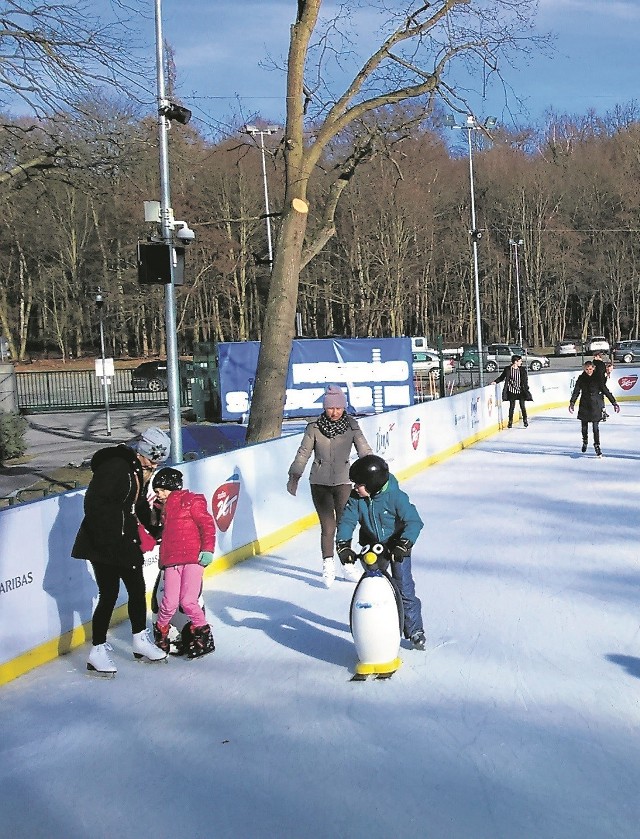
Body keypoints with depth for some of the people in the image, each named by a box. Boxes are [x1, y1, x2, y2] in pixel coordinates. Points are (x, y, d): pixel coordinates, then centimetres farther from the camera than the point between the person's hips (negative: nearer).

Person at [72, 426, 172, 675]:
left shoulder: (137, 470, 11)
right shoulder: (115, 467, -20)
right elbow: (94, 503, -25)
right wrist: (106, 541, -26)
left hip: (126, 541, 9)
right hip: (103, 545, -9)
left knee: (137, 589, 14)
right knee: (109, 595, -5)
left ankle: (141, 641, 29)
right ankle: (97, 652, 7)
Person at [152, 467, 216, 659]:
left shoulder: (192, 501, 0)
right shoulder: (165, 508, 22)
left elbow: (207, 524, -5)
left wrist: (207, 549, -12)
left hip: (194, 558, -5)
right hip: (172, 562, 5)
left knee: (187, 601, -11)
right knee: (169, 603, -4)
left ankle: (203, 635, 8)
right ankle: (160, 631, 21)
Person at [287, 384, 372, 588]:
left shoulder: (351, 425, -3)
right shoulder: (314, 426, -6)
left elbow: (364, 450, -3)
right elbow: (304, 453, 0)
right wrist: (294, 477, -2)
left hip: (343, 481, 1)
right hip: (320, 483, -1)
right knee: (328, 526, -3)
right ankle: (328, 566, 12)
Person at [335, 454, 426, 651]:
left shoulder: (395, 496, -28)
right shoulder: (355, 498, -16)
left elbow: (414, 522, -28)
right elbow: (346, 521, -14)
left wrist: (404, 544, -38)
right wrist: (343, 545, -27)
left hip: (397, 546, -4)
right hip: (372, 546, 4)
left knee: (404, 589, -1)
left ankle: (415, 631, 14)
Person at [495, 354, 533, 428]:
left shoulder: (523, 369, -1)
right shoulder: (508, 369, -6)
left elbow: (525, 380, 2)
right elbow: (502, 377, 5)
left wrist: (526, 389, -5)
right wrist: (496, 382, -7)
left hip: (521, 391, 1)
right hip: (512, 390, -1)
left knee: (522, 406, 3)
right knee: (512, 406, 5)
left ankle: (525, 420, 20)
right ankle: (510, 421, 17)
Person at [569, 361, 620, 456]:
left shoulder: (597, 378, -4)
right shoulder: (581, 378, 0)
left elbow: (606, 391, -2)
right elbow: (576, 391, -5)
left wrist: (614, 403, -4)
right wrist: (572, 403, -18)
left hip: (595, 405, -2)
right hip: (584, 405, 2)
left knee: (596, 426, -6)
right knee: (584, 426, 12)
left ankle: (597, 445, 4)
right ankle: (585, 442, 35)